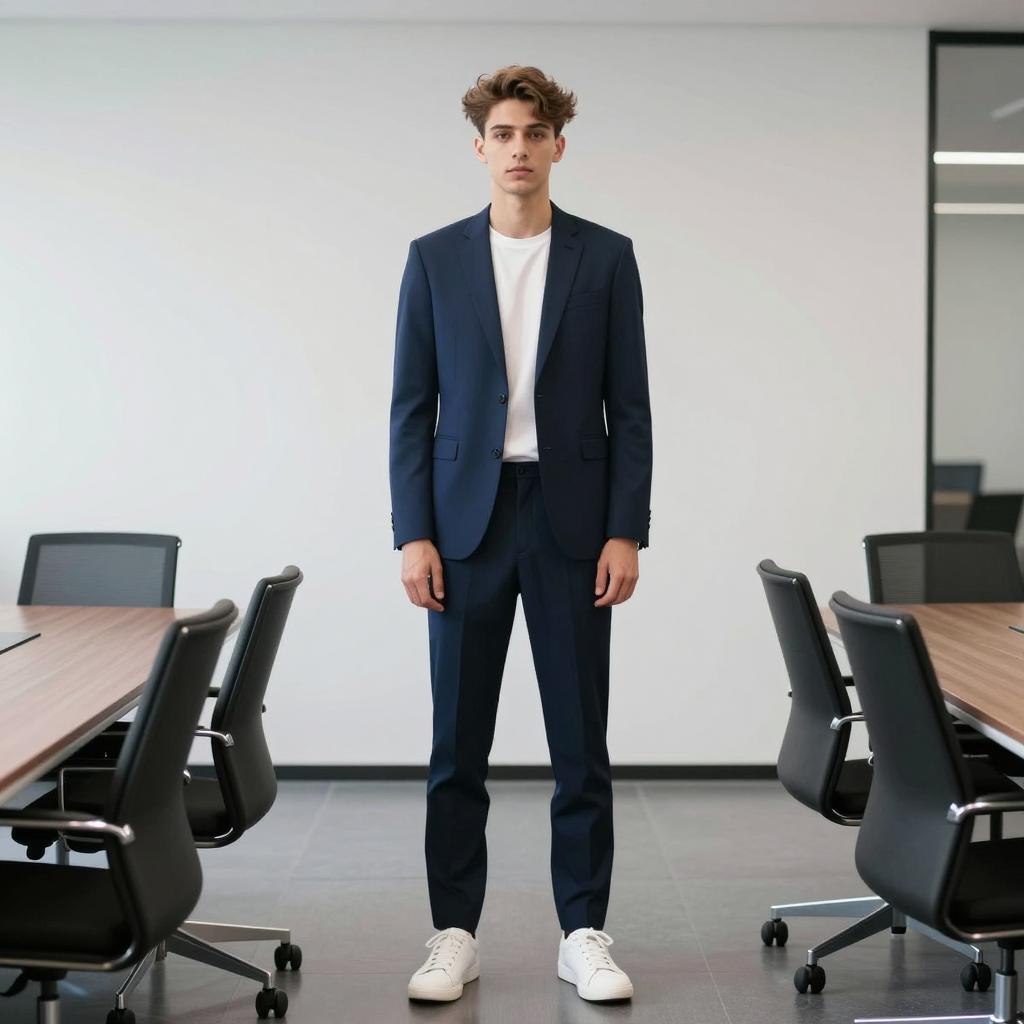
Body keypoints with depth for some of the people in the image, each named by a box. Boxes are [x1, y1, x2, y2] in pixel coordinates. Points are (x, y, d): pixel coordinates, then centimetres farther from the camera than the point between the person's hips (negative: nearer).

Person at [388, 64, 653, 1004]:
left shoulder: (606, 257, 5)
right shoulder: (435, 258, 5)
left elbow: (630, 406, 3)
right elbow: (412, 405, 3)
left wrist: (626, 531, -5)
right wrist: (413, 533, -4)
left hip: (571, 520, 0)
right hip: (468, 519, 1)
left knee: (581, 742, 4)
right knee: (458, 745, 4)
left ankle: (584, 934, 14)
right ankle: (455, 935, 15)